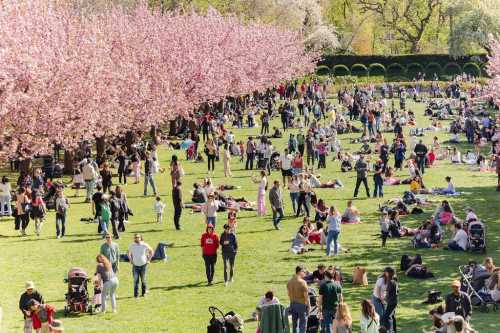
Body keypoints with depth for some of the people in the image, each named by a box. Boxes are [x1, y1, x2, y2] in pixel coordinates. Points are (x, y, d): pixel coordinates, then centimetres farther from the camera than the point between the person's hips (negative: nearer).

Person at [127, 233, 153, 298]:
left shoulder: (144, 245, -7)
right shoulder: (132, 246, -3)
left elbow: (151, 251, 7)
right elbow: (129, 253, 17)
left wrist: (148, 260, 2)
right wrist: (130, 260, 7)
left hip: (143, 265, -1)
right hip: (135, 265, 1)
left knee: (143, 280, 7)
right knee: (135, 280, -7)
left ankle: (144, 292, 24)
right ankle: (136, 294, -3)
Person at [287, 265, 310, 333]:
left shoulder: (289, 282, 5)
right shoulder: (302, 282, -17)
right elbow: (306, 296, -14)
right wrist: (309, 306, -5)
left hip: (292, 304, 7)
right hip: (302, 304, -7)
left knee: (294, 325, 15)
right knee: (302, 325, -2)